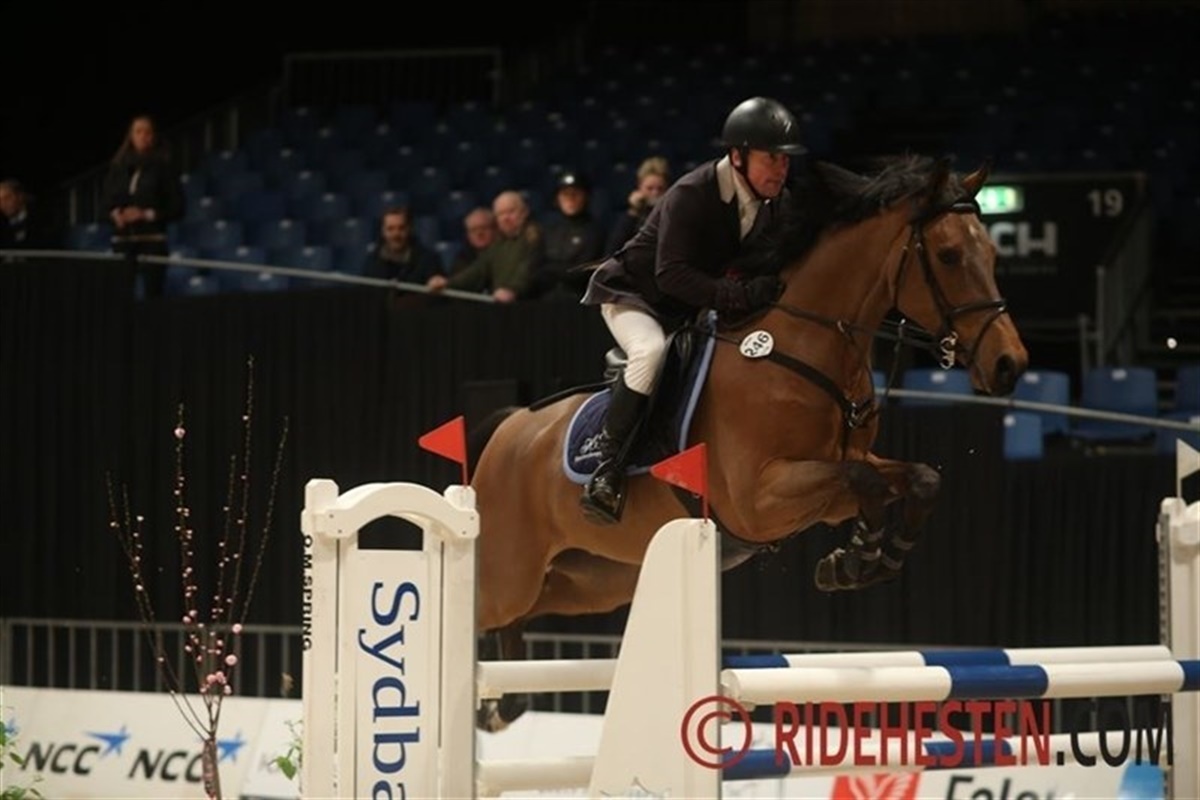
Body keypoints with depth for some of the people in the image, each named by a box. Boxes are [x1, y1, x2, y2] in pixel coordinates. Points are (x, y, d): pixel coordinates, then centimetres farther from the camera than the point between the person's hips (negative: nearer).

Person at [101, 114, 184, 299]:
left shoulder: (163, 167, 1)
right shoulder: (118, 167, 9)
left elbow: (177, 207, 0)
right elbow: (108, 200, 14)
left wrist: (147, 214, -11)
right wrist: (116, 214, -7)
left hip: (152, 239, -3)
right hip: (122, 239, 3)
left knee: (153, 292, -7)